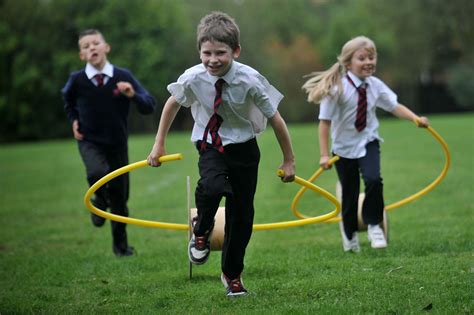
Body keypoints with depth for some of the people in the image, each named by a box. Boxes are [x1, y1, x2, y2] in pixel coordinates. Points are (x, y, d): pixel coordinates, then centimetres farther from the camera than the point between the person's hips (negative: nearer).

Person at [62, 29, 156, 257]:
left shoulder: (123, 77, -11)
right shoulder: (77, 80, -9)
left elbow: (149, 106, -9)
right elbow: (68, 101, 15)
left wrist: (133, 95, -26)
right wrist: (74, 120, 2)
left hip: (117, 144, 1)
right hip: (89, 142, -1)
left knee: (119, 195, 8)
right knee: (97, 173, -33)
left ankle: (120, 245, 27)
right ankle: (100, 202, 3)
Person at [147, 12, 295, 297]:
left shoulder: (250, 81, -24)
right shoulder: (193, 78, -19)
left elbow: (276, 119, -11)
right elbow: (172, 104, 4)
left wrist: (289, 161, -3)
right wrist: (159, 145, 8)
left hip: (243, 149, 0)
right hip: (211, 146, 0)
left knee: (241, 216, 4)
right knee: (212, 187, -32)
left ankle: (232, 275, 27)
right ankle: (202, 230, 1)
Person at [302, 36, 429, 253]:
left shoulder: (375, 85, -8)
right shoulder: (337, 88, -21)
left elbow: (394, 107, 1)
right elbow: (325, 121, -17)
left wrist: (416, 119, -14)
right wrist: (324, 155, -18)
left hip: (368, 143, 2)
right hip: (344, 147, -2)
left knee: (373, 180, -23)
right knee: (349, 192, 6)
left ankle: (373, 225, -1)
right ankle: (350, 235, 33)